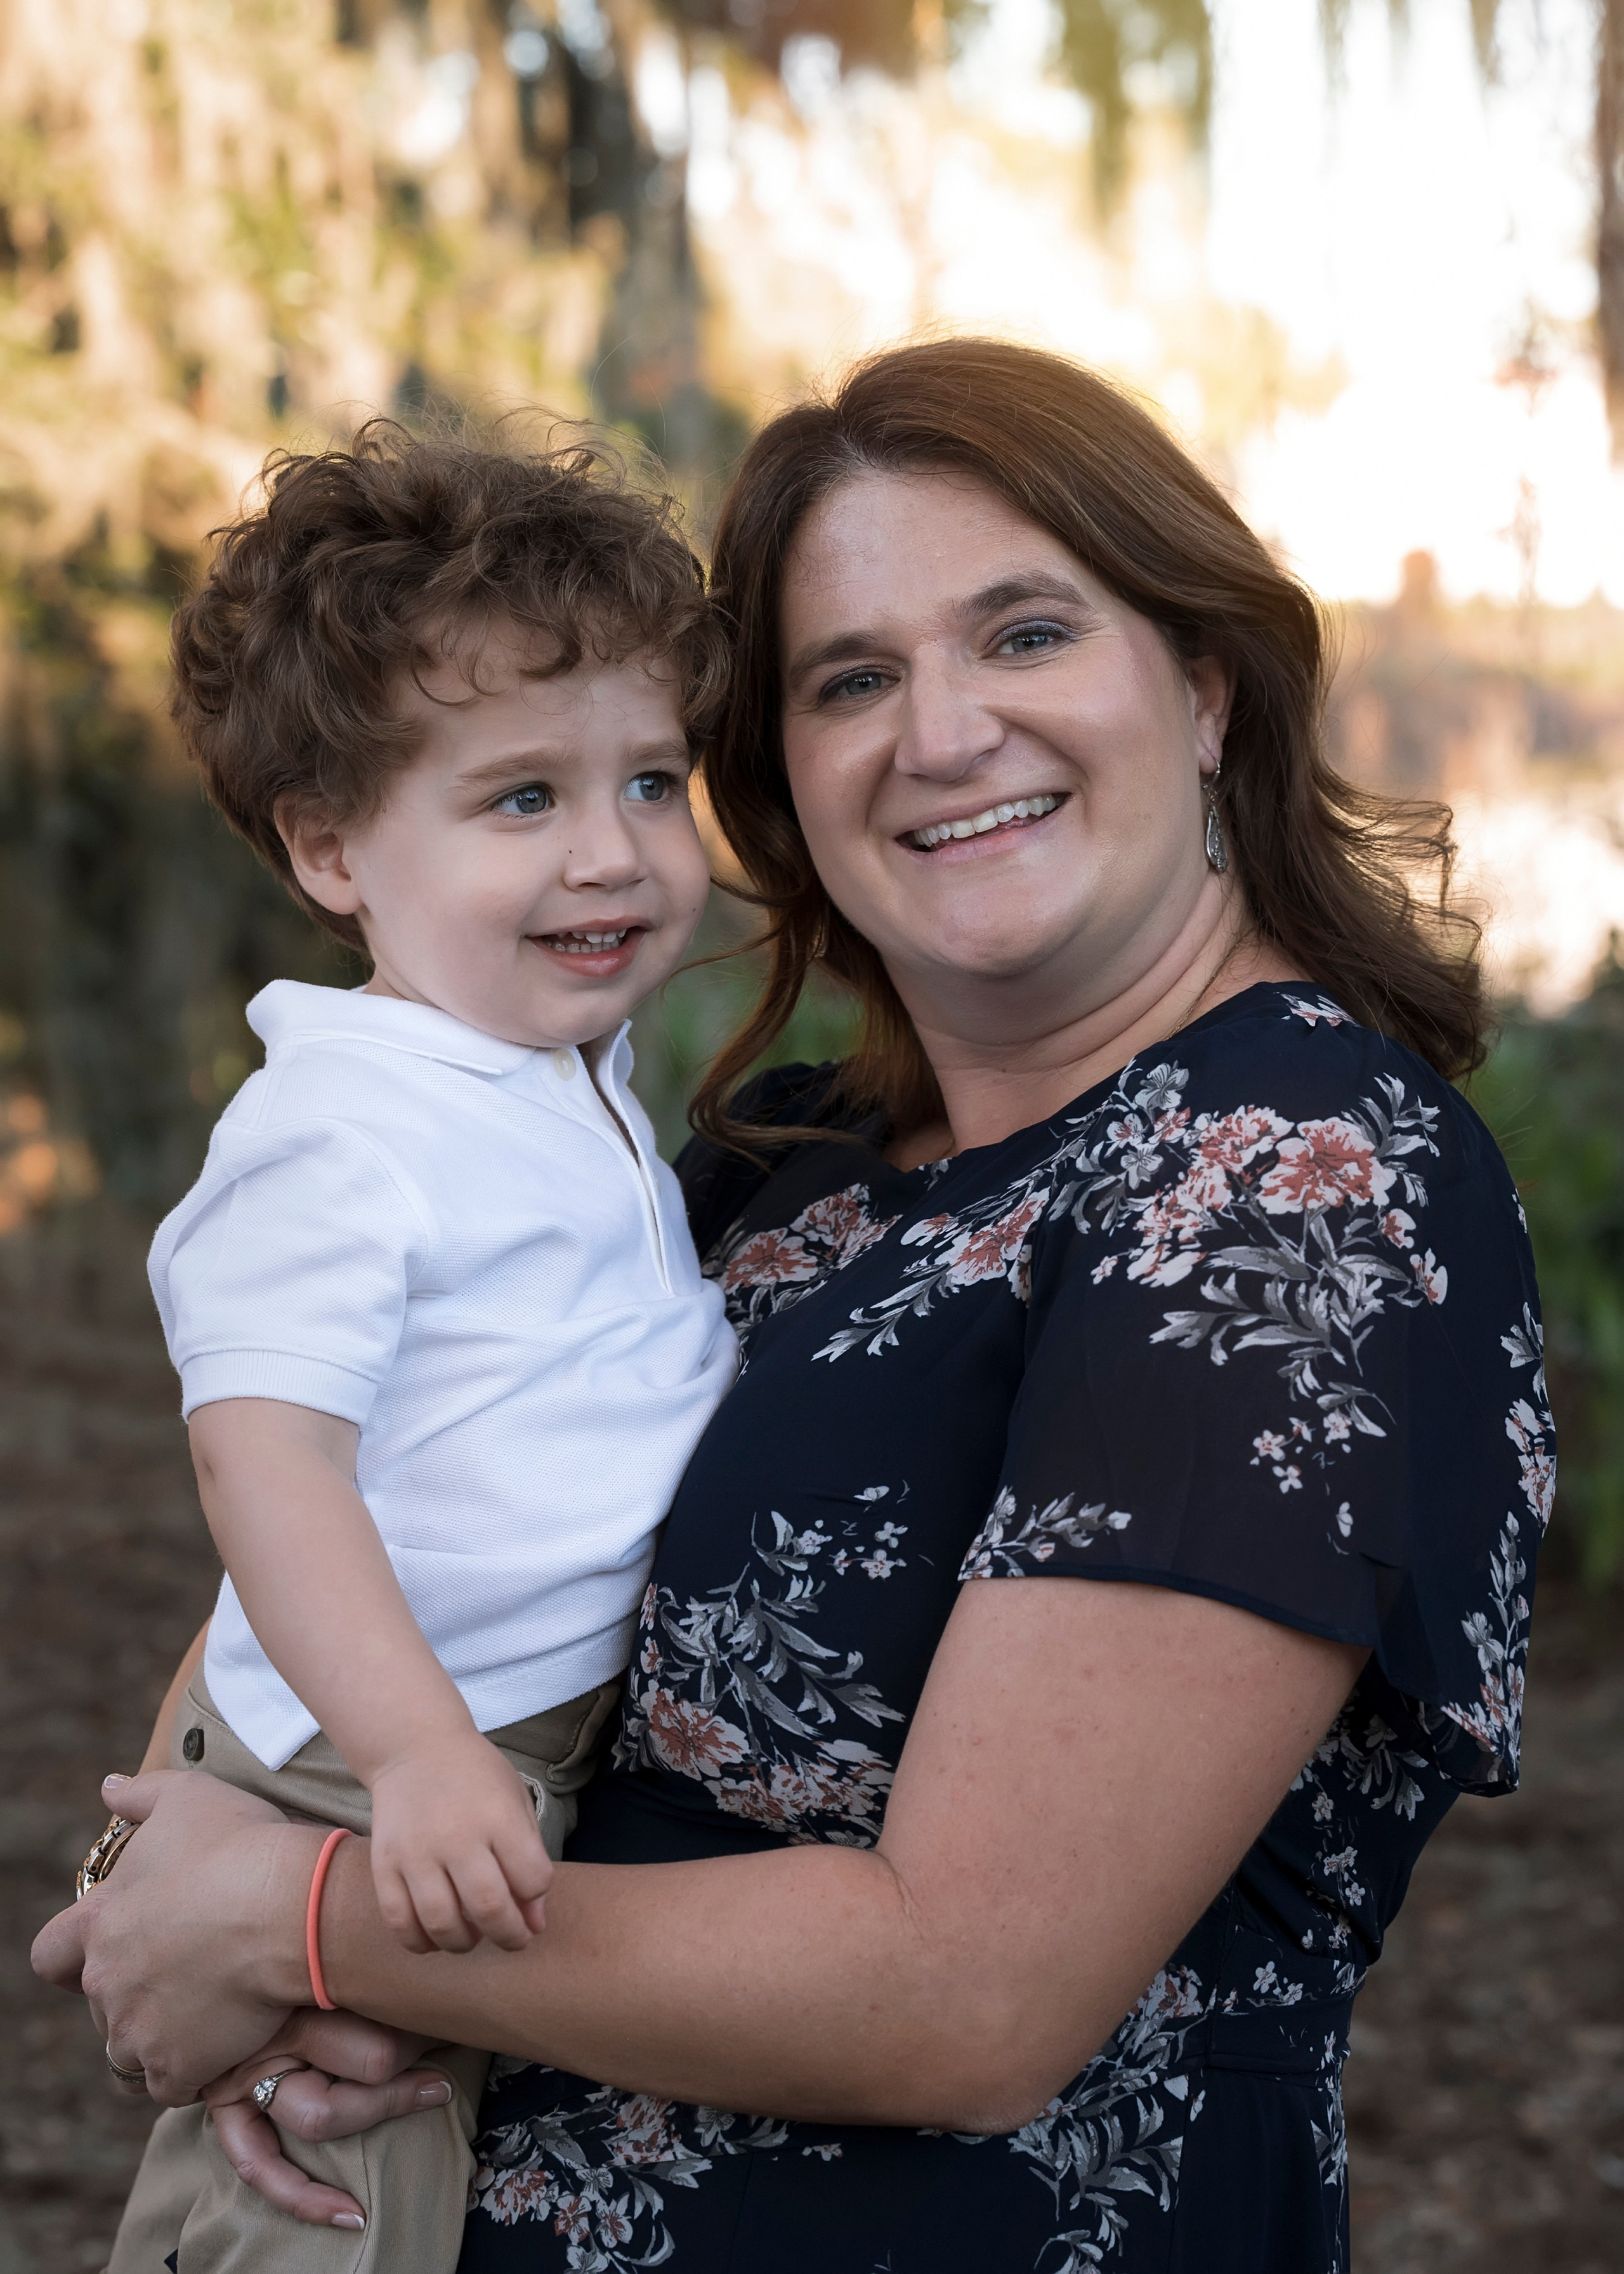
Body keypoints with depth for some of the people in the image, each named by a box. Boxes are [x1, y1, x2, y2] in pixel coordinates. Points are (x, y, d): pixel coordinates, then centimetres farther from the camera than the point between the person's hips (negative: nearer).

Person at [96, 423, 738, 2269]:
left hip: (576, 1758, 9)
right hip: (375, 1797, -9)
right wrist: (418, 1750, -39)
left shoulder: (584, 1084, 9)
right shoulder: (343, 1130, -22)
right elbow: (264, 1447, -30)